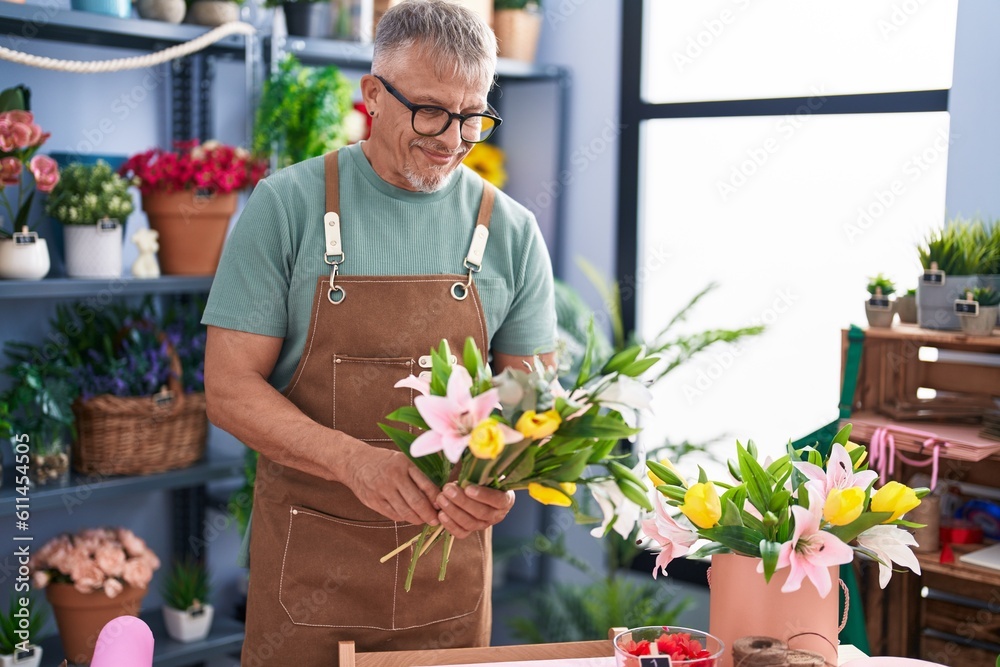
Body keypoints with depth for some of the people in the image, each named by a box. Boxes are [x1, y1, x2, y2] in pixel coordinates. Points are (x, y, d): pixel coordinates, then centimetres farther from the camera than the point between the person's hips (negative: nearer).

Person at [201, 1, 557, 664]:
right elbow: (230, 387, -9)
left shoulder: (511, 232, -1)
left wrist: (500, 480, -19)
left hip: (450, 550, 2)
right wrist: (355, 460, -24)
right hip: (308, 559, -2)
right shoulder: (284, 205, -7)